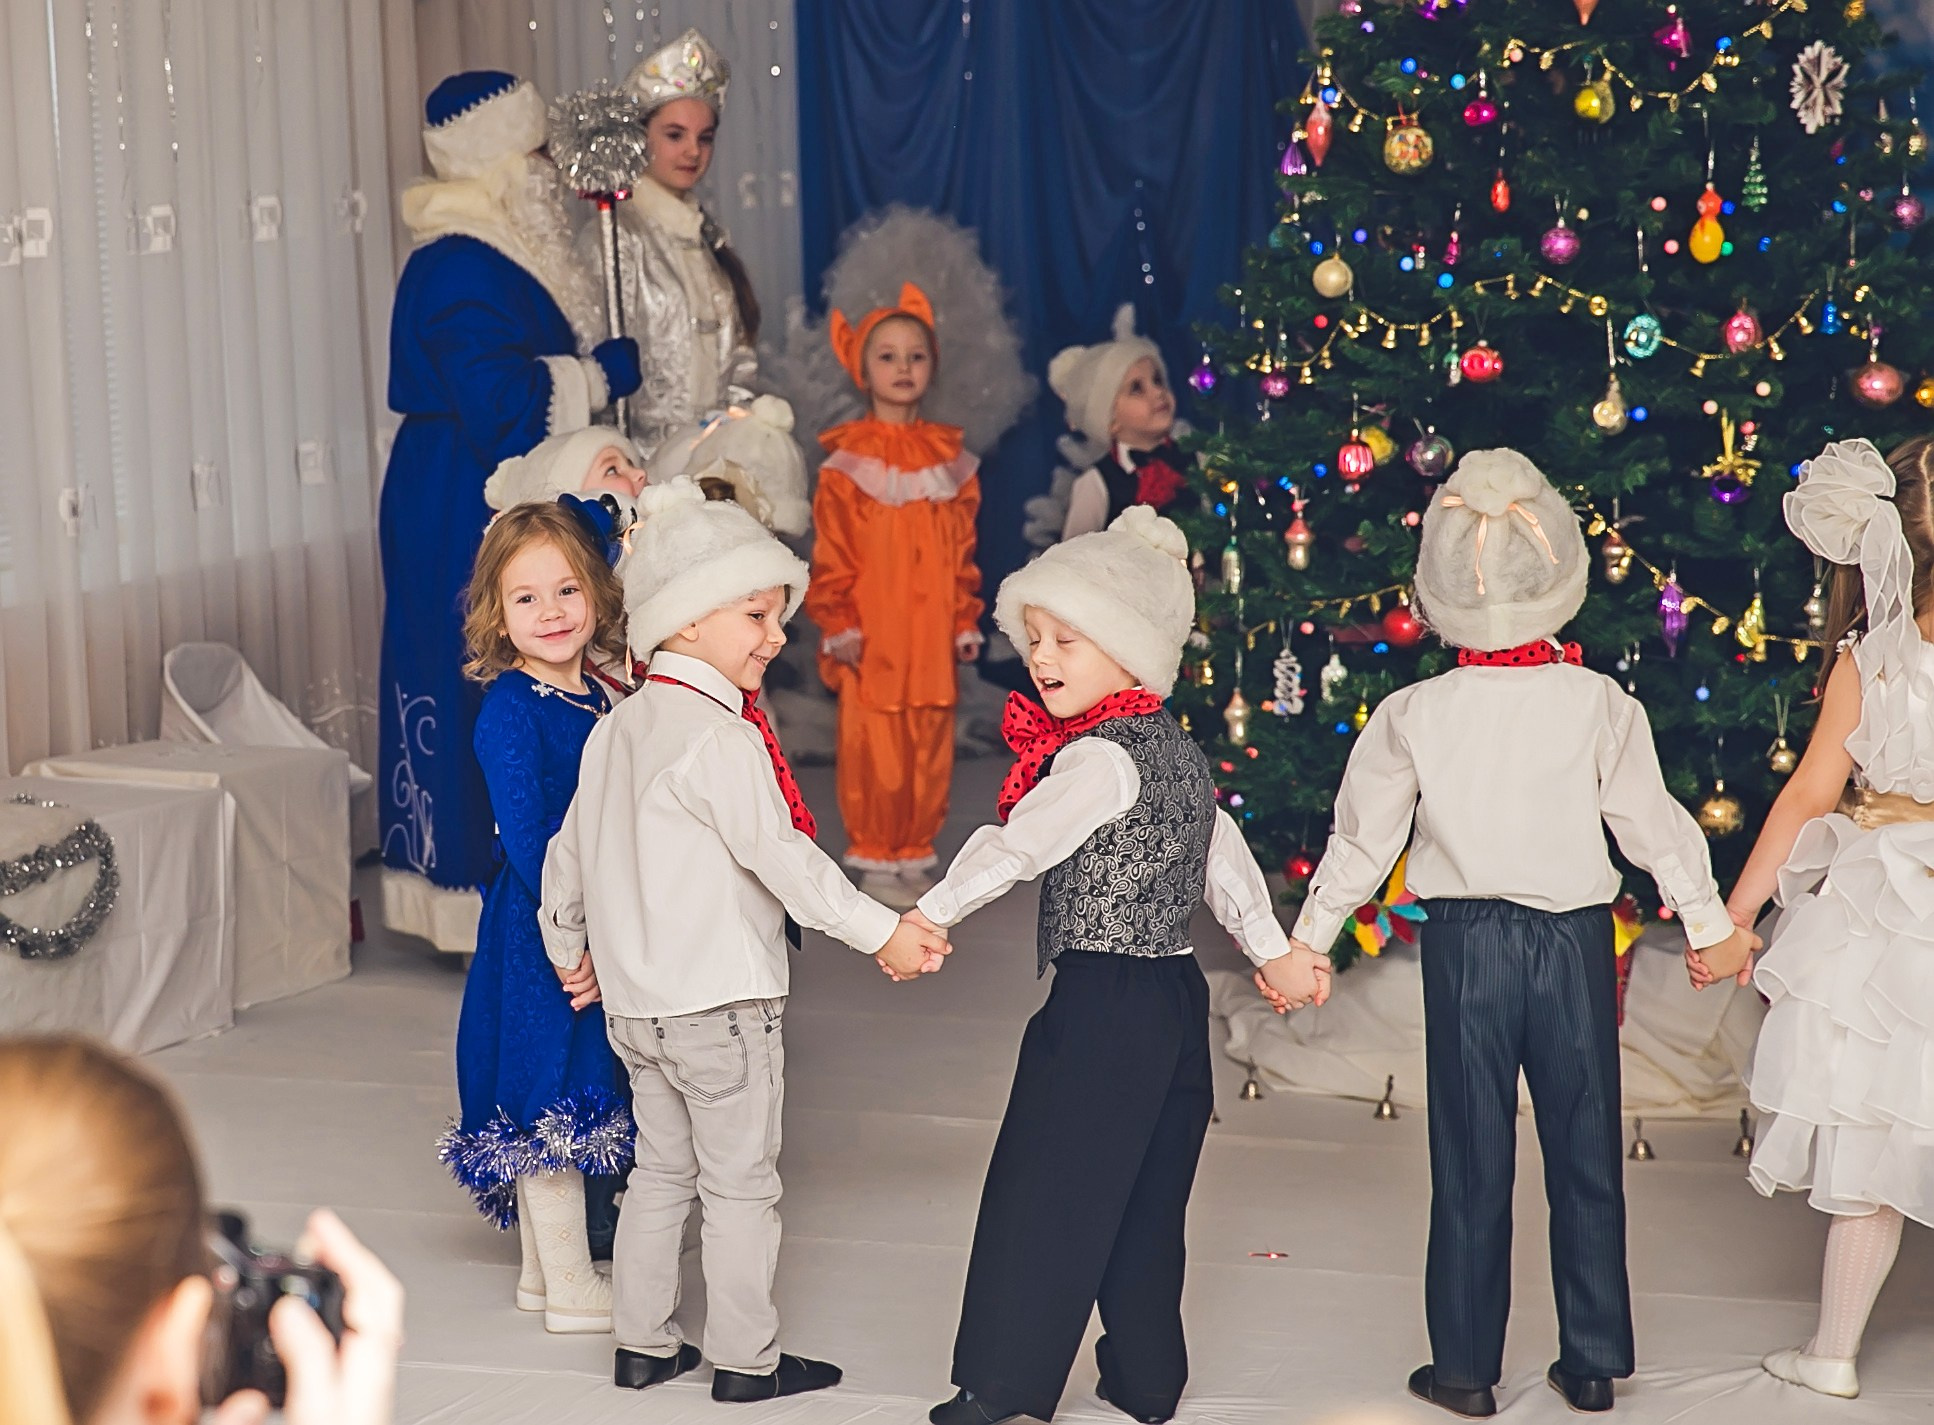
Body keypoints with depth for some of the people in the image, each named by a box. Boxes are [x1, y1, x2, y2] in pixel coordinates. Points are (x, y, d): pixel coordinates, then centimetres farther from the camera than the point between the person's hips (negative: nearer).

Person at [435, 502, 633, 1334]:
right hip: (537, 927, -8)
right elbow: (527, 837, -19)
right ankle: (570, 1289, 9)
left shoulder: (599, 701, 8)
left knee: (550, 1109, 16)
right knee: (551, 1102, 0)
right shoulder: (510, 710, -15)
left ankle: (544, 1270, 27)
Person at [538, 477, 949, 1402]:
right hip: (721, 999, -8)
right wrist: (882, 933, -21)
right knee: (740, 1182, 3)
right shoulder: (720, 737, -18)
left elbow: (569, 849, 15)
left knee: (662, 1168, 18)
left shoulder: (616, 729, 9)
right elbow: (780, 856, -24)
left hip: (634, 1003, 9)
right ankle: (744, 1358, 11)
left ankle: (643, 1344, 24)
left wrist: (570, 948, 29)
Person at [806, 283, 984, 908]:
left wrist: (966, 621, 10)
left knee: (930, 754, 8)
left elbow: (963, 552, 12)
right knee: (875, 755, -1)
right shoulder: (848, 463, -5)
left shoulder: (949, 458, 8)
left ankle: (915, 854, 21)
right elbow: (831, 555, -5)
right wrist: (837, 625, -9)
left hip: (932, 640, 4)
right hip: (871, 640, -4)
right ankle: (876, 860, 12)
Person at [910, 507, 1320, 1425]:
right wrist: (1272, 951, 25)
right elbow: (1224, 857, 19)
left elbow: (1018, 844, -23)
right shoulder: (1179, 752, 13)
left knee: (1042, 1197, -2)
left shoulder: (1100, 758, -15)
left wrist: (930, 916, -21)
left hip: (1102, 1002, -9)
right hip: (1176, 996, 9)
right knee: (1144, 1200, 15)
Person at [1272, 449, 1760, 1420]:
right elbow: (1652, 823, -1)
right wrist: (1708, 924, 12)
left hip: (1466, 942, 0)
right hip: (1576, 939, 1)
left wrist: (1303, 944, 13)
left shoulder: (1412, 716, -6)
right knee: (1585, 1152, 11)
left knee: (1471, 1160, 7)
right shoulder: (1599, 704, -7)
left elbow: (1360, 841, 1)